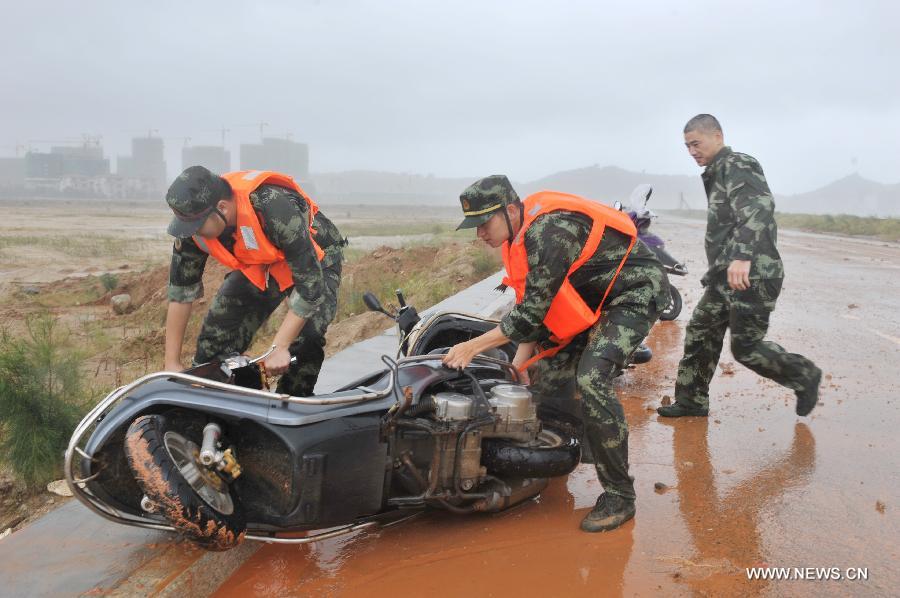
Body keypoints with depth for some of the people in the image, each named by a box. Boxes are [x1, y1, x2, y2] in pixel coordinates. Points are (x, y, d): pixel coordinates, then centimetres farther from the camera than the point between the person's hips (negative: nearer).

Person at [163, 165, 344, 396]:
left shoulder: (274, 207, -40)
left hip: (313, 260, -5)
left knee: (303, 343, -28)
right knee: (213, 344, -4)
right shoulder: (194, 224, -20)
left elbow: (309, 281, -36)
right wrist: (172, 363, -9)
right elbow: (180, 291, -10)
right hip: (256, 267, 5)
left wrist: (279, 348, -35)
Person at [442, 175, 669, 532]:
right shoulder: (520, 235, 1)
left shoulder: (548, 231, -31)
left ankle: (619, 496, -14)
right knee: (547, 376, 4)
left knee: (591, 381, -26)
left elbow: (533, 311, -30)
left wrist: (473, 347, -24)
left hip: (634, 293, -10)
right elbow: (529, 302, 7)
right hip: (592, 299, 10)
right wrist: (521, 360, -1)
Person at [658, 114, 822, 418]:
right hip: (726, 274, 10)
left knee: (746, 347, -5)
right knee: (700, 333, 9)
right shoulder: (717, 173, 20)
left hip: (752, 274, -10)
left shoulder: (737, 165, -11)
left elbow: (759, 208, -28)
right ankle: (692, 400, 17)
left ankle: (804, 376, 17)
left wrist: (742, 256, -41)